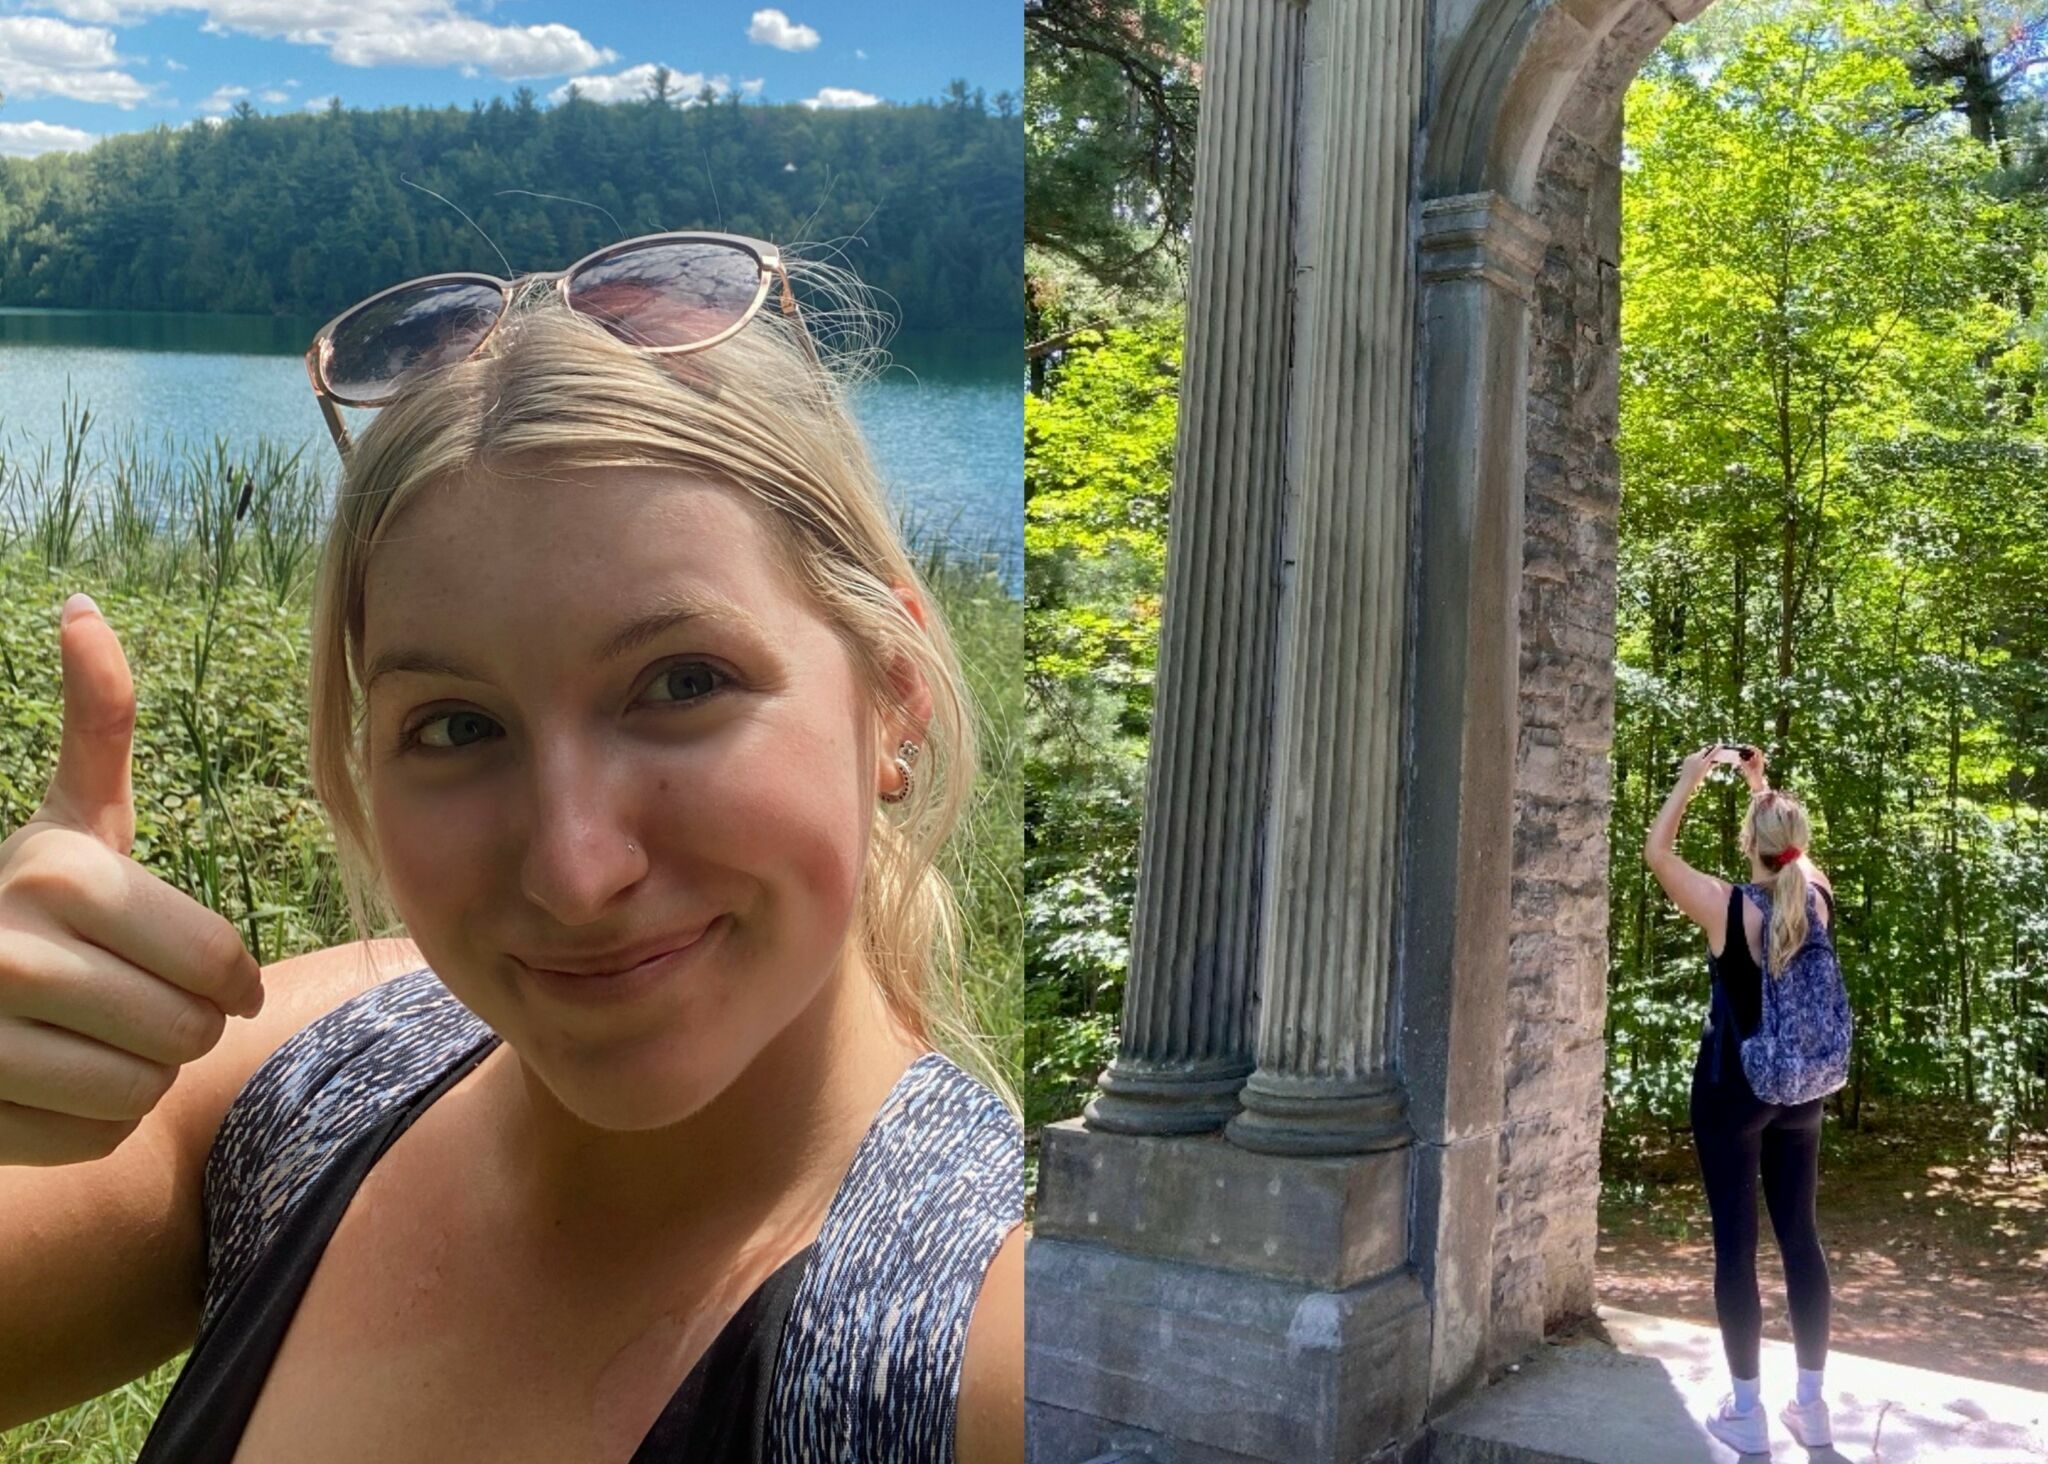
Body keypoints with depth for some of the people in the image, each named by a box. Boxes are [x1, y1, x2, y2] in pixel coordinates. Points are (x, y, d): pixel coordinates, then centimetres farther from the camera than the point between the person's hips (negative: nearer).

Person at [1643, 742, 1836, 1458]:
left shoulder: (1727, 908, -17)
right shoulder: (1818, 897, -4)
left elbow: (1657, 850, -4)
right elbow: (1795, 847, 19)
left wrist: (1691, 777, 2)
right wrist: (1761, 783, 22)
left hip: (1731, 1088, -5)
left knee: (1736, 1240, 1)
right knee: (1800, 1235, 11)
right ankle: (1810, 1405, 17)